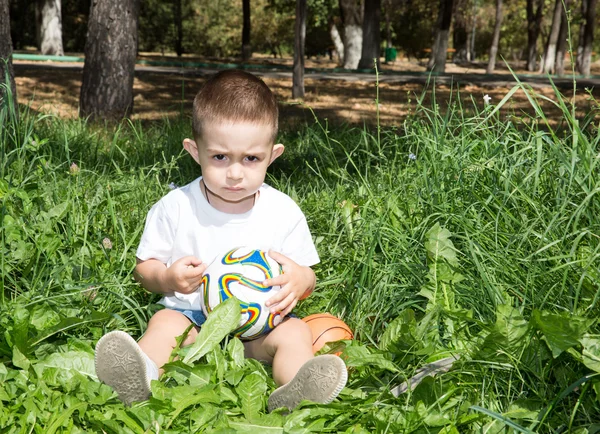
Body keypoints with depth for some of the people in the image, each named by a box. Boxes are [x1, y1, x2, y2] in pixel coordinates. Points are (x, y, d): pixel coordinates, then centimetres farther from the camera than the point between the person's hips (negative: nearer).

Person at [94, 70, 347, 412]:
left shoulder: (284, 212, -1)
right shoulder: (175, 208, -3)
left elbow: (307, 277, 5)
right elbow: (144, 267, 6)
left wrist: (301, 280, -20)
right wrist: (166, 278, -18)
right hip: (192, 315, 0)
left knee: (295, 332, -26)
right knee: (165, 322, -28)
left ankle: (294, 390, -53)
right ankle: (141, 374, -56)